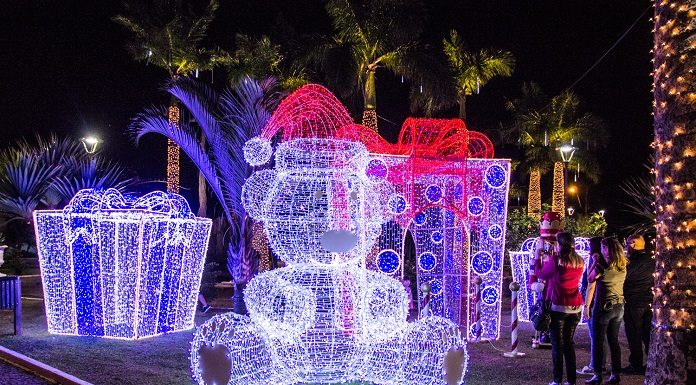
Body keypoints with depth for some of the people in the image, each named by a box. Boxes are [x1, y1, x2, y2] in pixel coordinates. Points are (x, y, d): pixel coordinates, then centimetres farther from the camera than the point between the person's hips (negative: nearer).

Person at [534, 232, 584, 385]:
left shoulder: (555, 260, -12)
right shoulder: (579, 262, 3)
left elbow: (542, 274, 2)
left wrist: (537, 257, 15)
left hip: (558, 307, -5)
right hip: (575, 308, 5)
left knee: (557, 344, 2)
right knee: (569, 343, 15)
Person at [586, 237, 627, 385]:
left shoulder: (602, 266, -16)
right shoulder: (622, 268, 4)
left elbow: (590, 279, -6)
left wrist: (595, 262, 0)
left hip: (604, 307, -6)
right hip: (619, 307, 6)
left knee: (598, 342, 2)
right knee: (614, 341, 13)